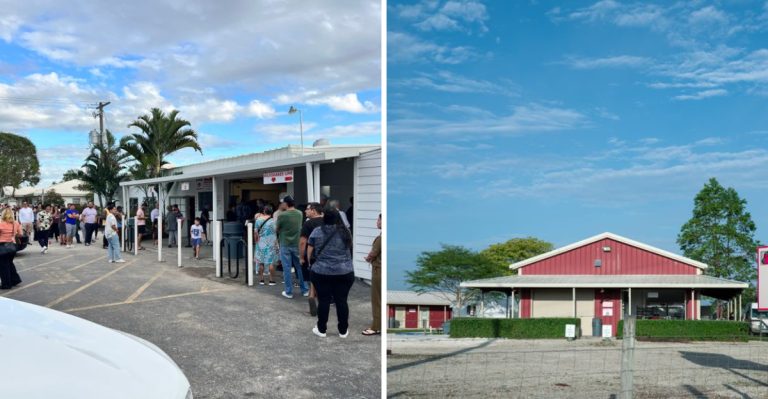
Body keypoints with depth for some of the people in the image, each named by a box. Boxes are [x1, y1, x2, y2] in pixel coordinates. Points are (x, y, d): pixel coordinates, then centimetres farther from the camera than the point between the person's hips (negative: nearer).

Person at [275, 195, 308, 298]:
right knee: (300, 267, 12)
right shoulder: (300, 214, -2)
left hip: (285, 245, -4)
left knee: (287, 268, 4)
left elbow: (277, 229, -1)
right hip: (297, 244, 4)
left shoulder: (282, 215, -14)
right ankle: (304, 290, 17)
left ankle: (289, 292, 9)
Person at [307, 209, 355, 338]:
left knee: (323, 301, 7)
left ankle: (321, 329, 17)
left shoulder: (317, 232, -1)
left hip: (321, 272, -1)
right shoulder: (346, 232, 3)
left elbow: (310, 253, 3)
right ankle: (343, 331, 15)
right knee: (342, 301, 7)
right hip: (345, 272, 1)